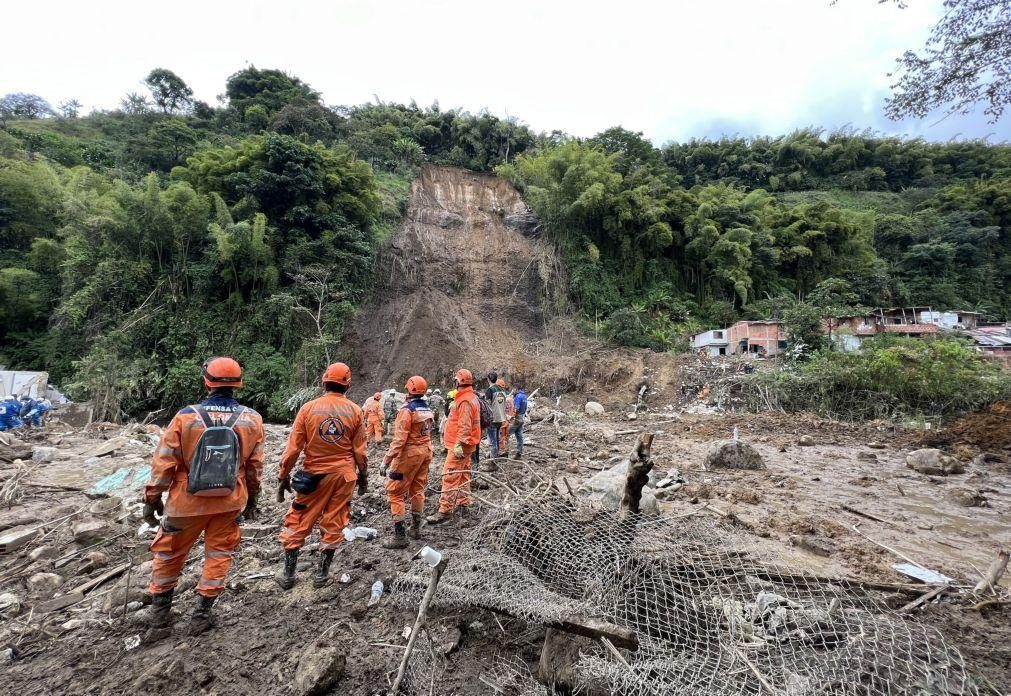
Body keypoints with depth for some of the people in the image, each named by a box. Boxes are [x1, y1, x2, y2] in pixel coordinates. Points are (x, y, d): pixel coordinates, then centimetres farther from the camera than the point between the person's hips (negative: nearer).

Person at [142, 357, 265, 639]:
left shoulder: (186, 416, -15)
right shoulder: (252, 419, -9)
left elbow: (164, 462, -7)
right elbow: (254, 466, 0)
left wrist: (152, 498, 7)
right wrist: (251, 499, 14)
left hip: (187, 502, 0)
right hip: (229, 502, 1)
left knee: (168, 554, 21)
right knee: (219, 553, 18)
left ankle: (160, 617, 32)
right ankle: (202, 614, 25)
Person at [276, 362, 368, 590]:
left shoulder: (308, 408, -7)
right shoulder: (355, 411, -5)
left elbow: (293, 447, -5)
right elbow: (360, 450, -1)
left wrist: (283, 477, 7)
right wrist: (363, 476, 12)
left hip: (314, 474, -1)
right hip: (344, 475, 1)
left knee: (297, 521, 16)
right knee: (333, 523, 13)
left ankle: (288, 573, 24)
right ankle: (322, 573, 24)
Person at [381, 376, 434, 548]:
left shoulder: (407, 410, -17)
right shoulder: (428, 409, 6)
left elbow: (399, 439, -21)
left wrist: (387, 460, -18)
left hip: (409, 453, -8)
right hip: (426, 452, 8)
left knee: (396, 492, 2)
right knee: (418, 489, 18)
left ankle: (399, 536, 2)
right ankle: (416, 529, 29)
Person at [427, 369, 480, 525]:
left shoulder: (464, 400, -19)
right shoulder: (471, 397, 14)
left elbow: (465, 425, -26)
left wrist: (458, 444, -28)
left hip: (460, 446, -11)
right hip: (466, 444, 11)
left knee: (450, 476, -9)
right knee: (463, 474, 17)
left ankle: (445, 510, -6)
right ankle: (463, 504, 26)